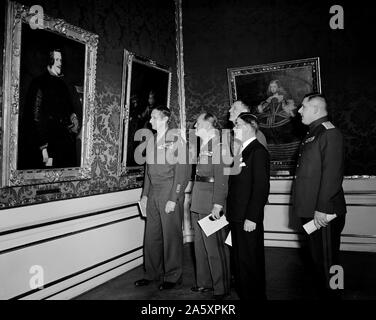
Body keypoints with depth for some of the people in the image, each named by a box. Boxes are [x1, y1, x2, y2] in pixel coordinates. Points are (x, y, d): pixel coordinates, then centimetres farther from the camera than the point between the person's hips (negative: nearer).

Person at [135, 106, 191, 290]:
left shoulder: (176, 141, -6)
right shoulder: (151, 142, 14)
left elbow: (182, 173, -10)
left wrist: (173, 199, -15)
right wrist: (145, 194, 13)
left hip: (170, 194, -6)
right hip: (153, 195, 6)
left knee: (171, 236, 1)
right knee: (152, 235, 10)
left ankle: (172, 277, 15)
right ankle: (152, 273, 24)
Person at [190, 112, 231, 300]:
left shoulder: (219, 145, -12)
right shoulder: (204, 146, 15)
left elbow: (221, 179, -18)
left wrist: (218, 205, -22)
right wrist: (195, 201, 14)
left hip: (211, 204, -9)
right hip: (198, 203, 9)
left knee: (215, 246, -1)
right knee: (200, 245, 16)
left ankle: (221, 288, 12)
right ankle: (204, 282, 30)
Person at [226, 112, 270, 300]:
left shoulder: (258, 151, -12)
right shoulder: (240, 151, 15)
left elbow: (261, 187, -19)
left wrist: (252, 218, -21)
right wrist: (230, 212, 13)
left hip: (248, 219, -9)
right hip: (236, 217, 9)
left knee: (251, 261, 2)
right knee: (239, 260, 17)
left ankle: (255, 295, 17)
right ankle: (243, 293, 30)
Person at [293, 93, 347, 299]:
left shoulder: (330, 134, -14)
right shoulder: (312, 134, 16)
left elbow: (332, 175, -22)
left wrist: (322, 209, -23)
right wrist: (308, 208, 15)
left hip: (323, 213, -9)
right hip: (310, 210, 9)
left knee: (327, 261, 2)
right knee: (318, 258, 19)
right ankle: (323, 292, 33)